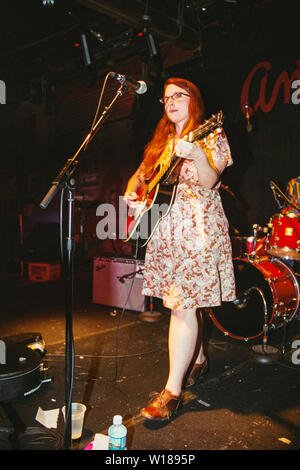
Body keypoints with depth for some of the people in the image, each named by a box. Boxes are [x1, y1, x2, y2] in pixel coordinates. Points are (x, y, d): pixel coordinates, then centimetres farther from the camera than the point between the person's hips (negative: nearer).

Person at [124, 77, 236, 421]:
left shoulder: (210, 135, 0)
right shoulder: (161, 141, 18)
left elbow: (210, 181, -15)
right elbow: (140, 174, 21)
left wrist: (197, 154, -34)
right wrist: (130, 192, 0)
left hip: (196, 228, -6)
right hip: (165, 230, 7)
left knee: (183, 304, -10)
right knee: (184, 299, 13)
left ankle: (172, 391, -3)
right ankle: (197, 360, 32)